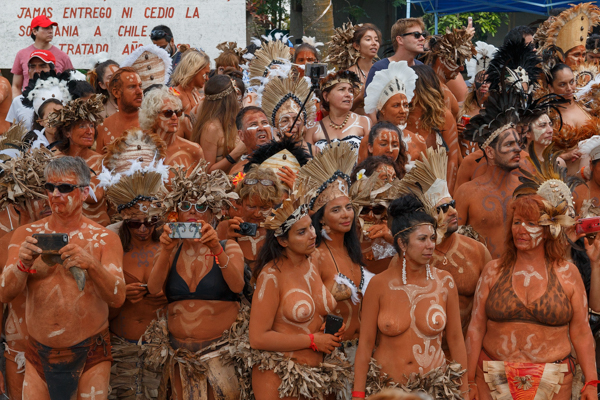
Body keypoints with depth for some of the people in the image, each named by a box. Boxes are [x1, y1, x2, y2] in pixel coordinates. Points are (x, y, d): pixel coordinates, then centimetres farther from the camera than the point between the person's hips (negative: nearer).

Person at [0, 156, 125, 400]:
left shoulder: (105, 239, -1)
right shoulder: (25, 235, 4)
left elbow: (117, 298, -12)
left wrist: (91, 265, -29)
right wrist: (22, 265, -25)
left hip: (89, 353, -1)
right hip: (38, 351, 2)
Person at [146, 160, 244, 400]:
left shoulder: (229, 248, 2)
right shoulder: (171, 251, 7)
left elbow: (237, 286, -16)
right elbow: (154, 289, -9)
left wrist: (217, 250, -31)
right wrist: (166, 251, -23)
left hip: (221, 350, -2)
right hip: (180, 351, 2)